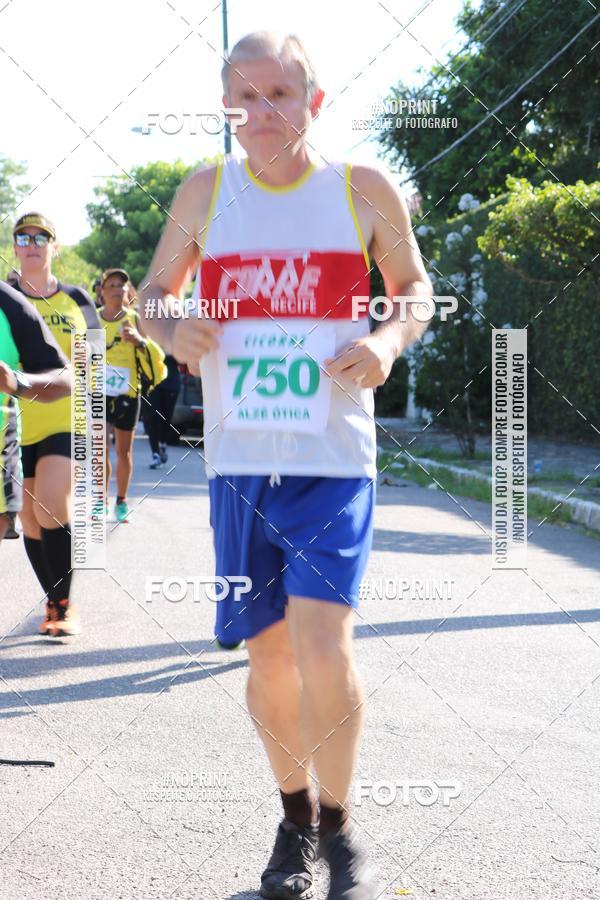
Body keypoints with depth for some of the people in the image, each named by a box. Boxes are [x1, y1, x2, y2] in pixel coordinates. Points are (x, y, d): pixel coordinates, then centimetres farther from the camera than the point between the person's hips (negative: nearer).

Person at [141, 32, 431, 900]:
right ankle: (295, 816, 32)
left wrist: (389, 339, -9)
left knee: (323, 649, -15)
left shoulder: (365, 191, 0)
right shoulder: (205, 192, 4)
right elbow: (154, 293, 14)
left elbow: (413, 285, 13)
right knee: (269, 655, 8)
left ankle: (337, 824, 10)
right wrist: (173, 329, -10)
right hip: (239, 461, 2)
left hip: (334, 460, -2)